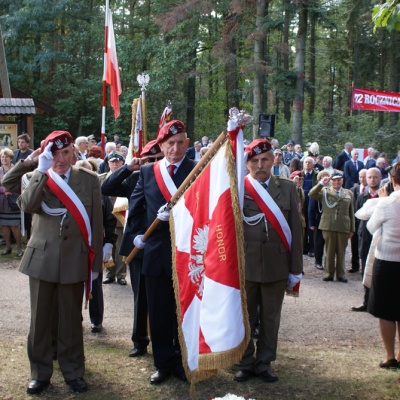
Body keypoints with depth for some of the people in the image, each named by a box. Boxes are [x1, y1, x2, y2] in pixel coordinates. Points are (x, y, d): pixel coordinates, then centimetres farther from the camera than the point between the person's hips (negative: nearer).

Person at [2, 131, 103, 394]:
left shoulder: (89, 179, 2)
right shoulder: (38, 177, 3)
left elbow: (96, 222, 3)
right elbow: (27, 206, -18)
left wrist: (96, 261, 1)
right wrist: (42, 170, -19)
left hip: (75, 259, 0)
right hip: (42, 257, 1)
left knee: (71, 319, 10)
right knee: (40, 319, 9)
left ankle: (73, 372, 25)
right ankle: (40, 373, 23)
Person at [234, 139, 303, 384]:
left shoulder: (288, 188, 3)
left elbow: (296, 230, 4)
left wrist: (296, 269, 2)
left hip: (277, 267, 2)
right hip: (244, 266, -2)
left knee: (271, 319, 12)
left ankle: (264, 364, 28)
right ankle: (245, 363, 27)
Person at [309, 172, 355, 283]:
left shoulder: (349, 193, 13)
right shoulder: (324, 191, 7)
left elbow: (351, 212, 12)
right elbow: (311, 194, -9)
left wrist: (352, 229, 8)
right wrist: (321, 183, -14)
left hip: (343, 227, 1)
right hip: (328, 227, -1)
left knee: (341, 252, 7)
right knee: (329, 251, 5)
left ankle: (340, 275, 15)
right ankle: (329, 274, 15)